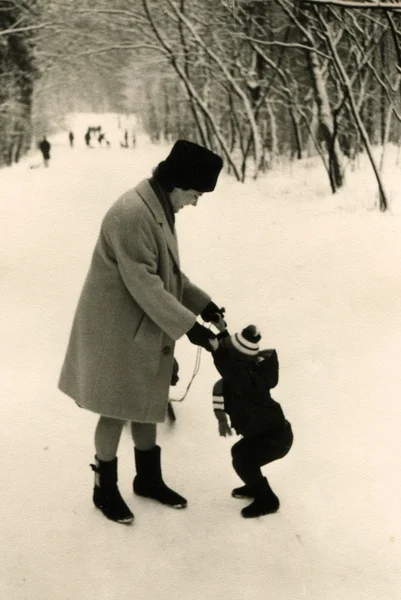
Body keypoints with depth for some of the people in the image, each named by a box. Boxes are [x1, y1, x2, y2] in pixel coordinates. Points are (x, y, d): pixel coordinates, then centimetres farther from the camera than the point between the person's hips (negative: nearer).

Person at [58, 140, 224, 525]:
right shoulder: (131, 214, -25)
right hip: (118, 331, -9)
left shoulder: (160, 208, 7)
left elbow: (168, 271, 15)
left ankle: (149, 478, 35)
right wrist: (187, 325, -23)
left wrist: (201, 302, 6)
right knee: (116, 410, 5)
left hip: (146, 330, 9)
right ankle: (105, 489, 24)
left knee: (146, 405, 19)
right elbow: (144, 285, -26)